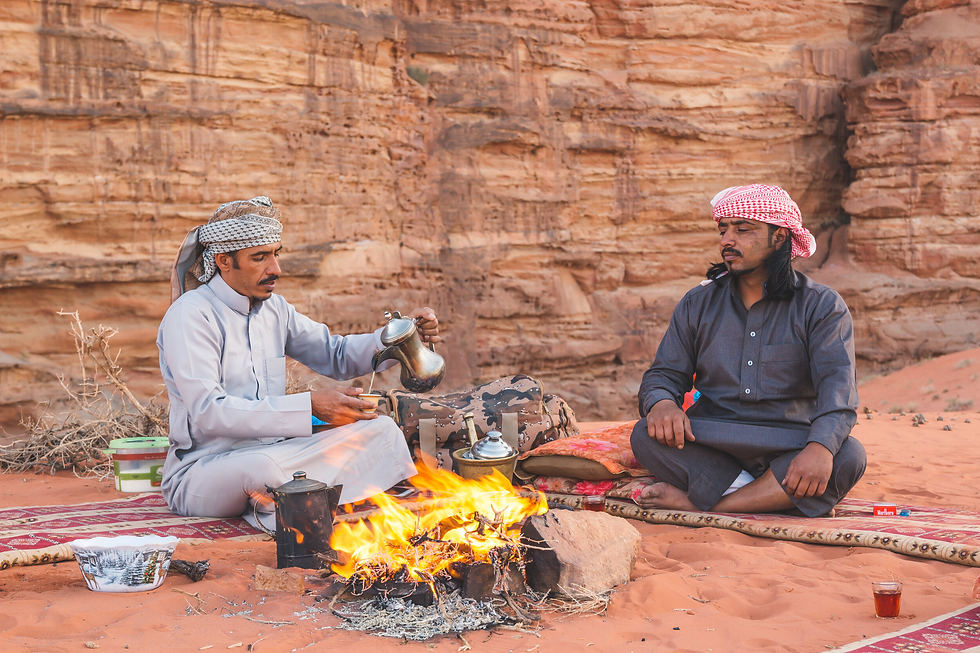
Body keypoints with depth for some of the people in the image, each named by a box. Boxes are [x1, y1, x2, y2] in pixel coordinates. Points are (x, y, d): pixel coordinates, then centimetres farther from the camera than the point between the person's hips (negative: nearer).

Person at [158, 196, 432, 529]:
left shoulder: (273, 308, 10)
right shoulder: (190, 316, -13)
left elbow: (336, 355, 21)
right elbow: (208, 412, -24)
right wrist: (310, 407, -30)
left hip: (271, 454, 8)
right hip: (201, 472, -7)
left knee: (381, 430, -8)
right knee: (262, 468, -41)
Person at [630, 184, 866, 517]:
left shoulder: (822, 306, 2)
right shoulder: (697, 304, 13)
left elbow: (837, 384, -12)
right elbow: (665, 374, 10)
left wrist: (820, 446, -34)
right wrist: (661, 403, -18)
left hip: (789, 450, -1)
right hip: (710, 447, 1)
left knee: (849, 456, -32)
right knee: (646, 436, -27)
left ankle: (699, 502, -30)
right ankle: (773, 499, -30)